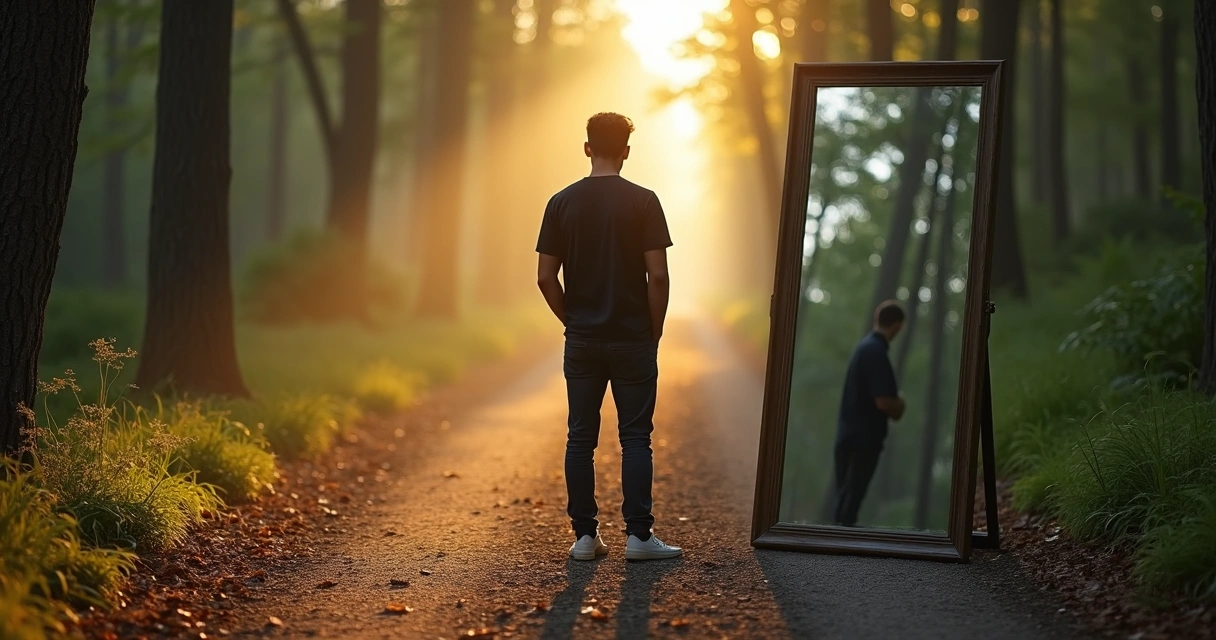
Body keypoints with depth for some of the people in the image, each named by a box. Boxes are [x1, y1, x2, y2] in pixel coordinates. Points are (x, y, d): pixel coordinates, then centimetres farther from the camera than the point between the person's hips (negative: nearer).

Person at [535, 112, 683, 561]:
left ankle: (585, 535, 8)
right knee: (635, 436, 3)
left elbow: (545, 277, 0)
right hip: (632, 339, -2)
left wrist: (572, 320, 12)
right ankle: (638, 535, 2)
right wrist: (655, 331, 1)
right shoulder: (643, 202, -7)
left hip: (581, 340, 2)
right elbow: (658, 276, -11)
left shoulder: (562, 203, 1)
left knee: (581, 437, 7)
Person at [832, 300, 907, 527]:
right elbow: (882, 401, -23)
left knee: (844, 494, 12)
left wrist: (893, 404, 9)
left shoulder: (864, 346, 12)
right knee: (852, 497, -4)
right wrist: (900, 407, -2)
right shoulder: (877, 352, -18)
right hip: (864, 436, -9)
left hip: (848, 432, 9)